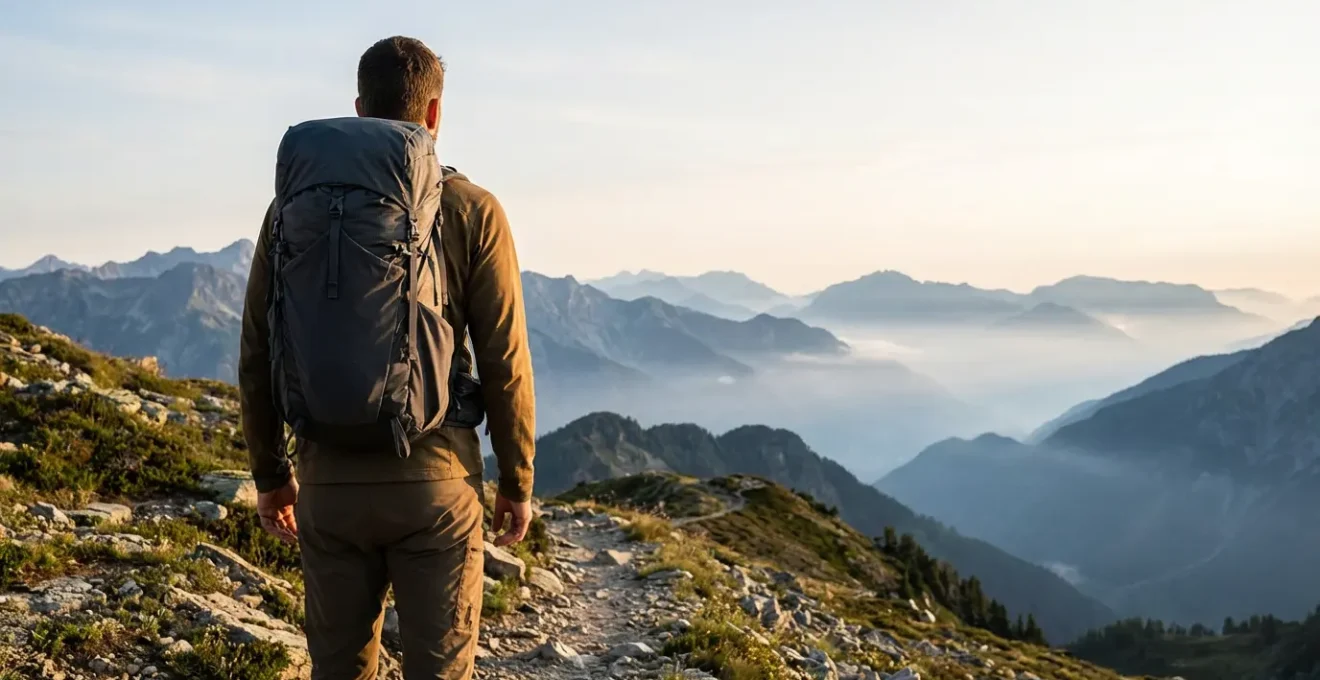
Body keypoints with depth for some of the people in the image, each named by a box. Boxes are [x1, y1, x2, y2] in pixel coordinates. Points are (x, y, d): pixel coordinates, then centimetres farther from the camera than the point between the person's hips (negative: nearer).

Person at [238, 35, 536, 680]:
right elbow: (504, 363, -6)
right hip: (435, 481, -2)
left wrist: (269, 474, 16)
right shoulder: (471, 211, -6)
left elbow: (257, 356, 4)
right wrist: (518, 481, 5)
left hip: (328, 481, 3)